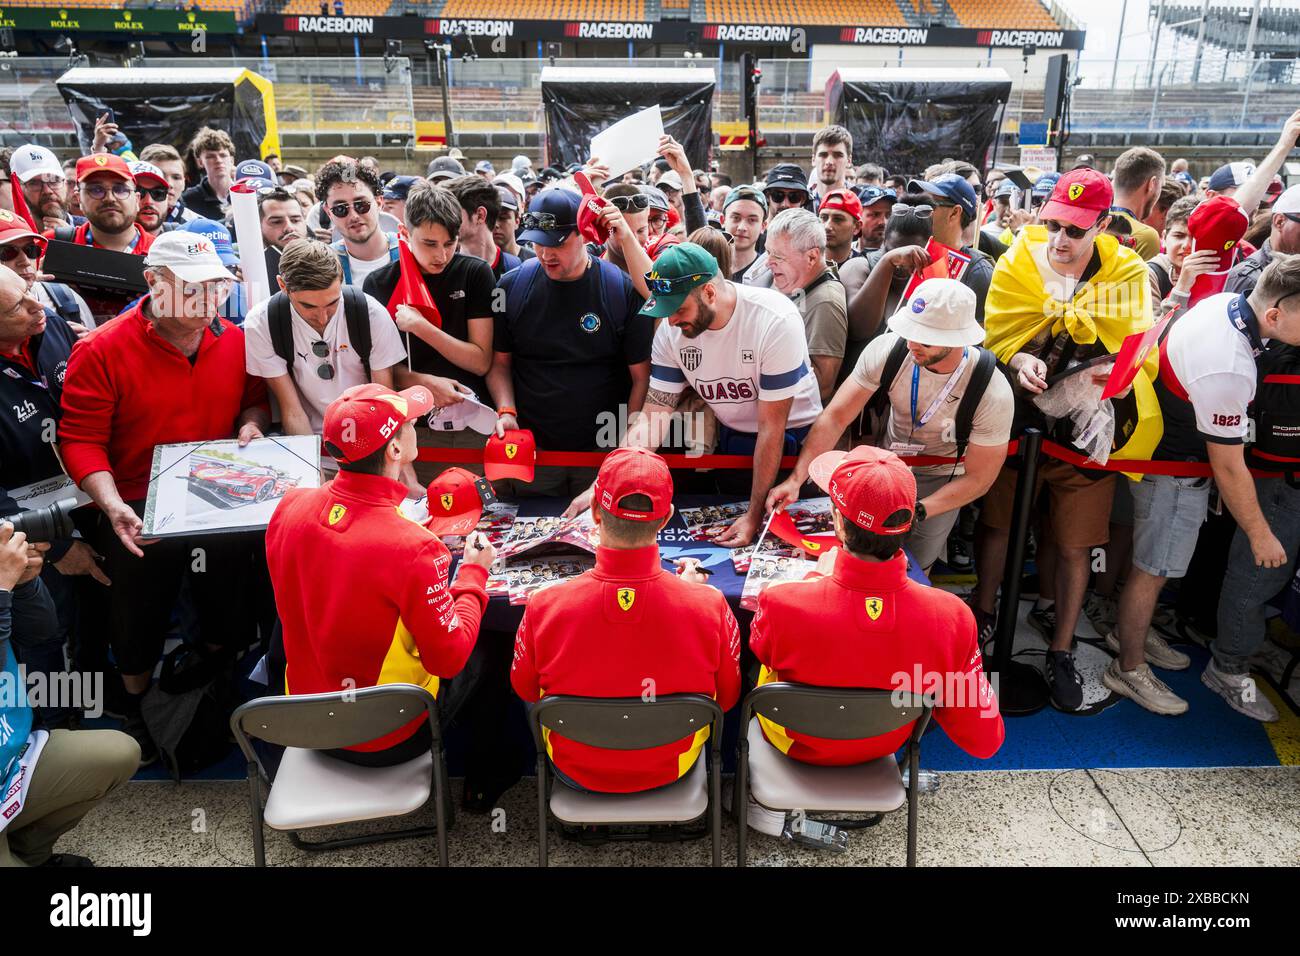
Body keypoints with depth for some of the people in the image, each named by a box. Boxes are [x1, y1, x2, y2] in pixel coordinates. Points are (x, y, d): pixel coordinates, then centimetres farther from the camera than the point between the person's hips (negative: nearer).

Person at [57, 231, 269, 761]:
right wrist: (112, 506, -28)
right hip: (141, 514, -3)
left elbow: (255, 396, 14)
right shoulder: (101, 350, -15)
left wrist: (252, 423, -8)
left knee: (226, 616, 20)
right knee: (138, 623, 16)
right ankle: (138, 709, 45)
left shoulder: (234, 340, -3)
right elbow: (80, 439, -16)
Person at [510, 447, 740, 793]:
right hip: (672, 770, 1)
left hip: (575, 774, 0)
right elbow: (727, 698, -9)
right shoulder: (710, 606, -30)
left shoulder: (544, 608, -30)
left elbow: (525, 689, -9)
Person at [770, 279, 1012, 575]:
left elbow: (979, 478, -19)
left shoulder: (993, 393, -29)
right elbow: (836, 416, -23)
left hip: (942, 480, -2)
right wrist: (796, 480, -32)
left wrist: (917, 512, -29)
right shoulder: (888, 349, -25)